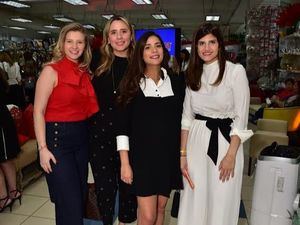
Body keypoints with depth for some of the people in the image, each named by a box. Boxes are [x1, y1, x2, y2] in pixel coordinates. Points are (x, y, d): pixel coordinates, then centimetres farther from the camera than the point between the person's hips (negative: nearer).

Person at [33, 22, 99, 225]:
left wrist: (87, 133, 8)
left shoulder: (85, 72, 8)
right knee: (69, 202, 0)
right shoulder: (51, 70, -9)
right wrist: (43, 148, -15)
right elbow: (38, 112, -10)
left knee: (81, 197, 17)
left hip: (82, 137, 6)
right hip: (57, 138, -6)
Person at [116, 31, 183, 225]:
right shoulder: (132, 83, -5)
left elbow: (181, 120, 8)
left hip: (169, 155, 3)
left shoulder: (175, 82, 4)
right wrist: (125, 163, -9)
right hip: (142, 155, -3)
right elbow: (123, 125, -6)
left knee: (160, 208, 16)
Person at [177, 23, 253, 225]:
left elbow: (241, 118, -8)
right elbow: (187, 116, 7)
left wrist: (231, 155, -12)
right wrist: (183, 153, 3)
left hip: (225, 140, -4)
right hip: (196, 142, 4)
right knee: (194, 201, 12)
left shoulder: (236, 71, -7)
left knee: (221, 203, 7)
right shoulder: (193, 74, 6)